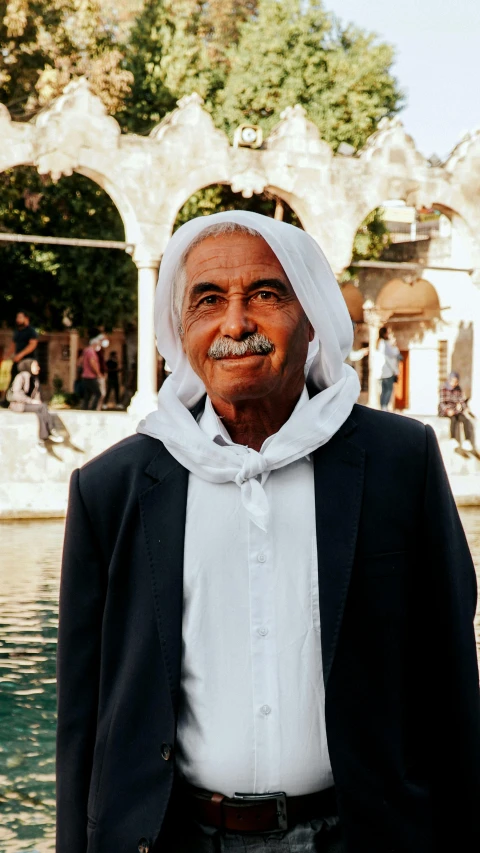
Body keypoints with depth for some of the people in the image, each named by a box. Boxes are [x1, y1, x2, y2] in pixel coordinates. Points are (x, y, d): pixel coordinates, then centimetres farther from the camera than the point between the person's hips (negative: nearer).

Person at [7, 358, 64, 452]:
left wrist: (38, 401, -6)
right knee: (43, 407, -28)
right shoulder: (21, 377, -12)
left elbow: (37, 393, 17)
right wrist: (32, 401, -24)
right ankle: (51, 432, -26)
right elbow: (16, 394, -21)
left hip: (28, 403, 7)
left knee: (41, 413, -27)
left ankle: (41, 441, -32)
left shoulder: (35, 378, 14)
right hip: (19, 404, -7)